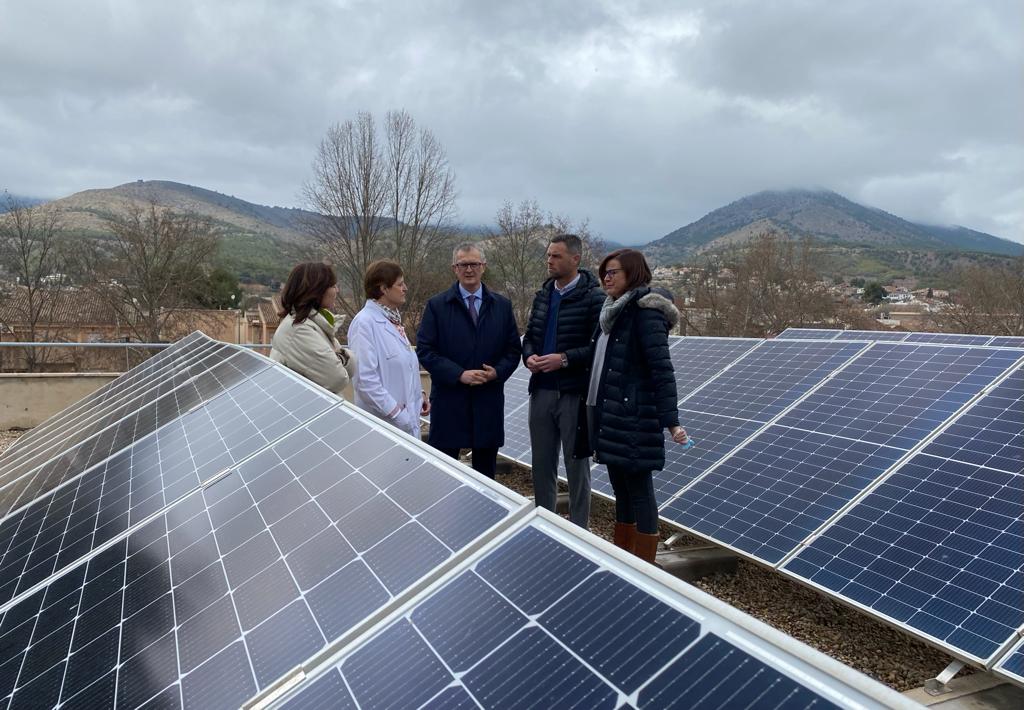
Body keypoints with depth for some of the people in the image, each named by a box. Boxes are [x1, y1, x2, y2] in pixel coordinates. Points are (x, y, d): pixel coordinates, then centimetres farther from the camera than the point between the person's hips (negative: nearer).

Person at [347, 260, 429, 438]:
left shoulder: (392, 319, 11)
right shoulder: (365, 323, -15)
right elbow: (365, 380, -21)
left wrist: (418, 394, 10)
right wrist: (397, 414, -19)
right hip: (385, 423, -8)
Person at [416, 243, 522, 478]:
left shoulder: (502, 305, 9)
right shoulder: (437, 305, 1)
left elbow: (513, 349, 10)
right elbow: (424, 350, -5)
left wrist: (497, 372, -10)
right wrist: (459, 374, -15)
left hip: (489, 400, 3)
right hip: (449, 400, -3)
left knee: (486, 469, 12)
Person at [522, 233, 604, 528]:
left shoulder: (594, 298, -9)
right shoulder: (543, 296, 11)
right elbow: (529, 336, 18)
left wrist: (565, 359, -21)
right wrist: (529, 356, -2)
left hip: (575, 393, -6)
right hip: (542, 390, 6)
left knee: (576, 465, 6)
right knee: (542, 463, 15)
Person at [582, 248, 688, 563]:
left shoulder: (646, 313, -13)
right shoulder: (613, 312, 13)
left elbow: (662, 371, -19)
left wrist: (671, 421, -24)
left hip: (634, 421, -9)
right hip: (609, 418, 9)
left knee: (639, 493, 1)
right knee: (621, 493, 17)